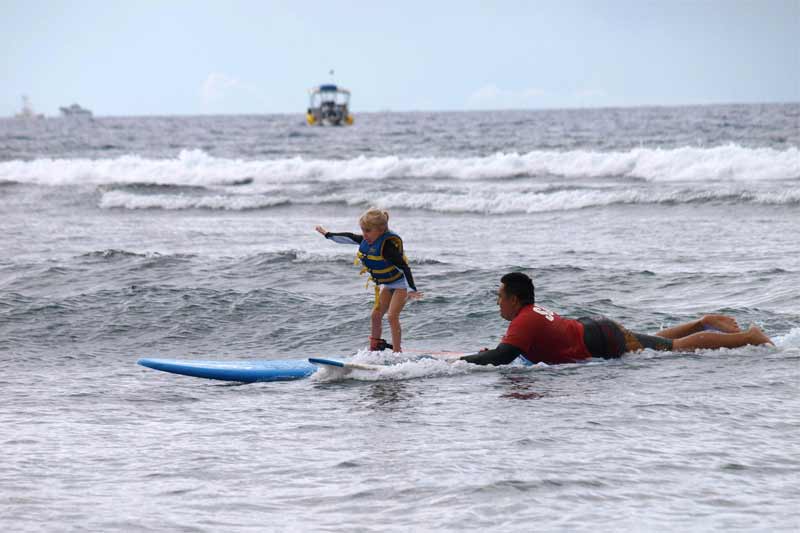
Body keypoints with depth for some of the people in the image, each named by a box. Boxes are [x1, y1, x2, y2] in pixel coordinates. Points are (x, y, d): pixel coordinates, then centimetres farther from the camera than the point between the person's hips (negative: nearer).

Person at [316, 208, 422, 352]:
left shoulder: (388, 245, -32)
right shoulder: (367, 240, -7)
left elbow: (404, 267, -34)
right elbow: (349, 238, 12)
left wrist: (411, 290, -41)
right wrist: (328, 234, 24)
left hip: (401, 283, -8)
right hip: (386, 284, 8)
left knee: (392, 315, -18)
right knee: (376, 314, 8)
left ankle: (397, 352, -14)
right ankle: (375, 347, 22)